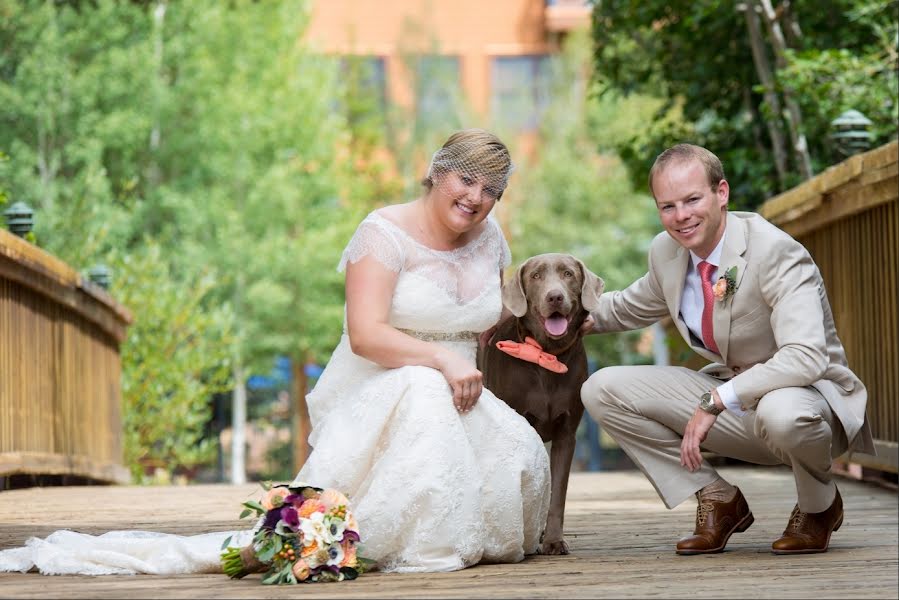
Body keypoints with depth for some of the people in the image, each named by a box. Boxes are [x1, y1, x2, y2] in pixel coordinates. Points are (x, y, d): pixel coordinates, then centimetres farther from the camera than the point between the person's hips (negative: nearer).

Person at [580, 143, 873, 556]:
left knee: (780, 412, -44)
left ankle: (820, 506, -6)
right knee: (602, 390, -6)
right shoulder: (666, 251, -3)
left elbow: (805, 357, -36)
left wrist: (714, 402, -36)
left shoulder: (775, 252, -24)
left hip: (807, 395, -6)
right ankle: (718, 501, 2)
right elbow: (629, 308, 21)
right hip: (730, 397, 7)